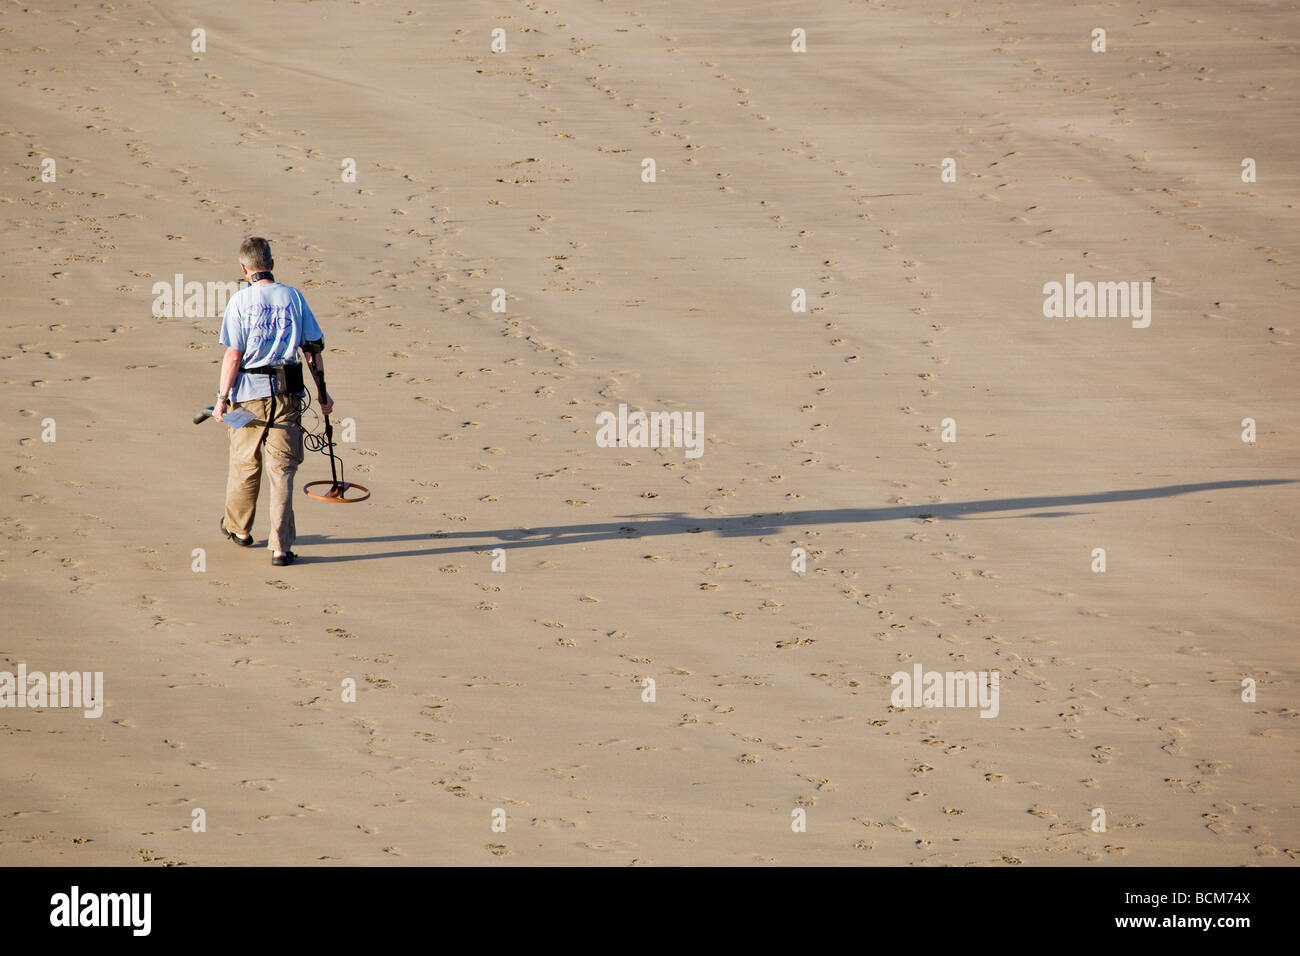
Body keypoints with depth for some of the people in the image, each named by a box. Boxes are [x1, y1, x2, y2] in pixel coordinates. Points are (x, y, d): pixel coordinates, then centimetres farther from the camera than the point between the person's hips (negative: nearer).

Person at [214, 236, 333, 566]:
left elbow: (233, 355, -10)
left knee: (244, 463, 17)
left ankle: (238, 527, 37)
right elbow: (314, 348, 3)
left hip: (249, 392, -1)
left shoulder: (240, 301, -7)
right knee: (282, 469, 3)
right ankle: (280, 547, -2)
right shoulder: (292, 297, 1)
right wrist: (322, 392, 12)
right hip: (287, 393, 1)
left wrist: (222, 397, -2)